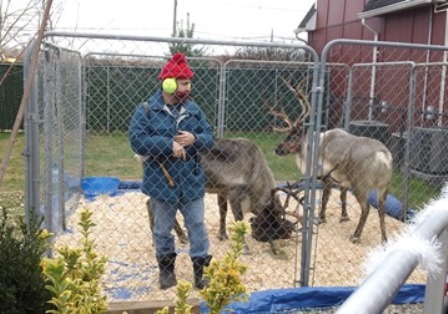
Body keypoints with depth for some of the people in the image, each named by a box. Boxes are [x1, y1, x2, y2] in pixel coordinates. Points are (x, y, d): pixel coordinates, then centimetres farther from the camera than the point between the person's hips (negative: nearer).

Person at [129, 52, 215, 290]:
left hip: (191, 181, 3)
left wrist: (194, 139, -19)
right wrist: (169, 145, -22)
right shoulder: (146, 110, -8)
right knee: (163, 228, 13)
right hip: (161, 181, -2)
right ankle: (166, 268, 33)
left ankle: (200, 269, 23)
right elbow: (137, 141, -17)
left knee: (197, 226, 9)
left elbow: (210, 138, 3)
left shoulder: (193, 109, 4)